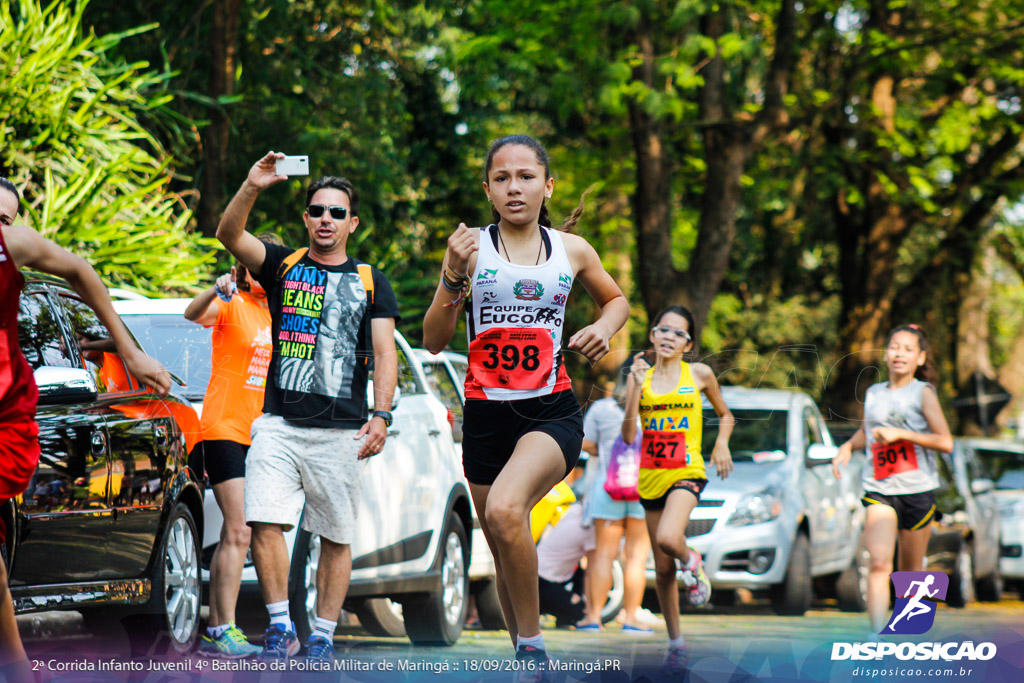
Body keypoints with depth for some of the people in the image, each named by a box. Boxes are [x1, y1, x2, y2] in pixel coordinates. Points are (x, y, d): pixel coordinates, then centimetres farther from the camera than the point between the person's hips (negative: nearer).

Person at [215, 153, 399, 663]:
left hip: (341, 430, 0)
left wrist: (381, 415, -11)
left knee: (336, 536, 3)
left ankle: (324, 635, 11)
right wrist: (252, 188, -23)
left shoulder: (371, 283, 11)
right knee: (265, 524, -13)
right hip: (278, 424, 0)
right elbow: (229, 235, -5)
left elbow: (384, 354, 3)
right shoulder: (283, 265, 11)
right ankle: (280, 627, -4)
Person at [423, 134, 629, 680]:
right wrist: (453, 277, -17)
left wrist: (604, 329, 2)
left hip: (552, 412, -2)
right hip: (486, 414, 2)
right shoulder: (472, 247, 1)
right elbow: (433, 342, -2)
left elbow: (616, 298, 24)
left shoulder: (571, 250, 4)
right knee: (506, 554, 10)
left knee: (504, 509, -29)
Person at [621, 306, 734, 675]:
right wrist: (637, 386, -12)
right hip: (651, 476, 3)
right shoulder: (640, 377, 4)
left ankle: (692, 562, 5)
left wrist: (722, 445, -1)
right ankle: (675, 641, 21)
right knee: (662, 568, 7)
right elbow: (628, 435, -5)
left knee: (668, 538, -31)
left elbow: (725, 415, 18)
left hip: (687, 473, -3)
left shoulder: (699, 375, 2)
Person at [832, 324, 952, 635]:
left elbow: (945, 442, -10)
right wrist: (848, 446, 9)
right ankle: (876, 635, -25)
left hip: (918, 491, -2)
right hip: (879, 491, 2)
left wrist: (901, 434, -16)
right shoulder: (873, 393, 12)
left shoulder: (923, 393, -1)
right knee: (879, 563, -18)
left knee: (910, 572, 8)